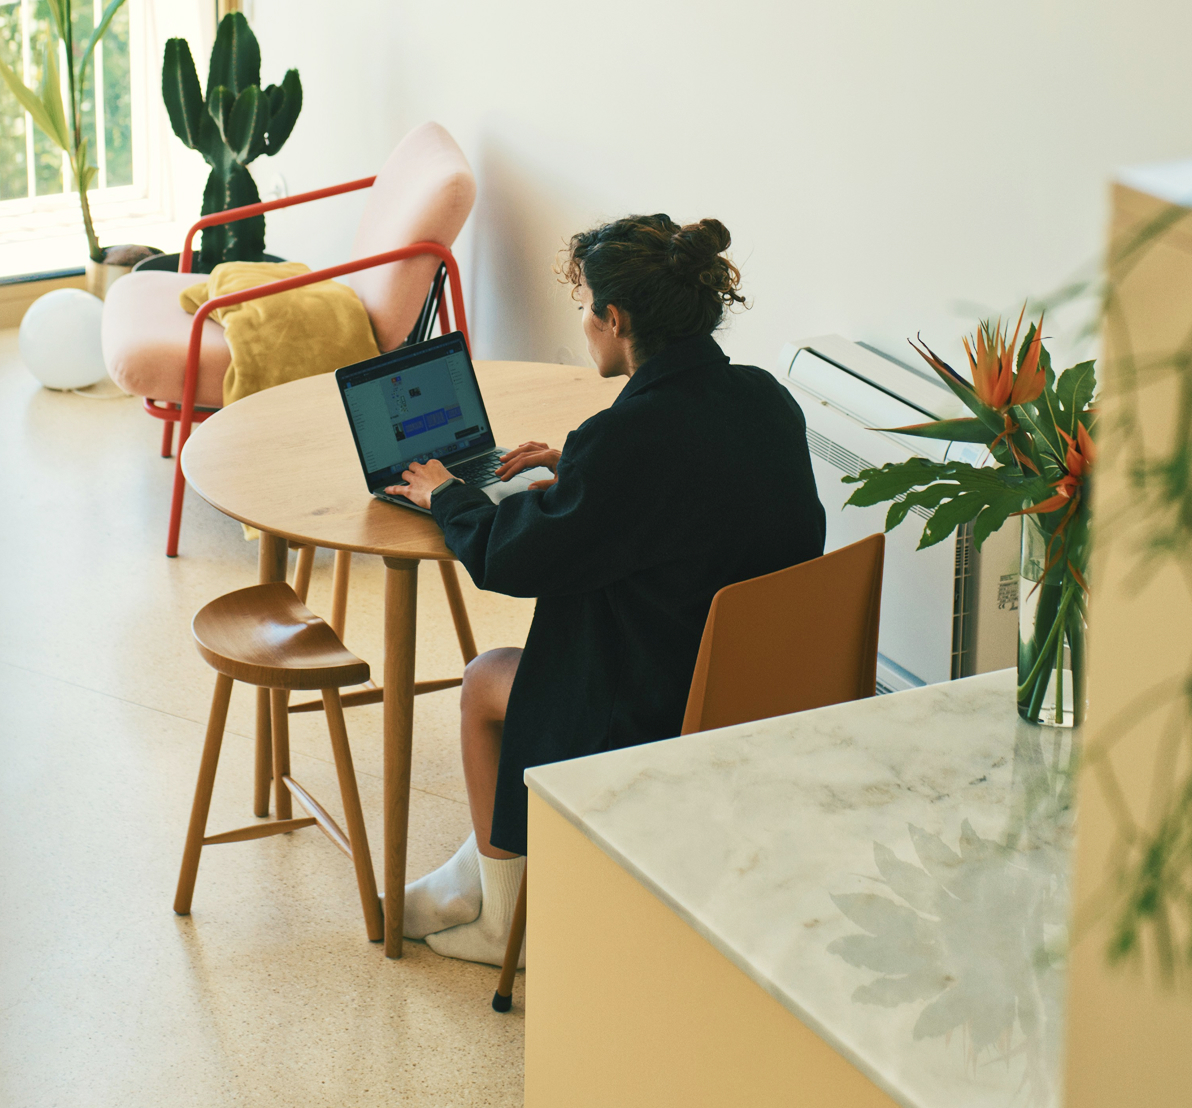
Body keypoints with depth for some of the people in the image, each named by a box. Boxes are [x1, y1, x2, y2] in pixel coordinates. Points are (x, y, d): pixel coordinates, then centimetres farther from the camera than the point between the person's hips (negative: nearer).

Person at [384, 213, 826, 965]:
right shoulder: (766, 402, -2)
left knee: (488, 684, 20)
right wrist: (576, 467, 20)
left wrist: (446, 496, 6)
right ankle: (477, 875, 41)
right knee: (518, 668, 28)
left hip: (666, 719, -8)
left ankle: (503, 924, 35)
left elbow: (510, 558, -14)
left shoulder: (633, 436, -26)